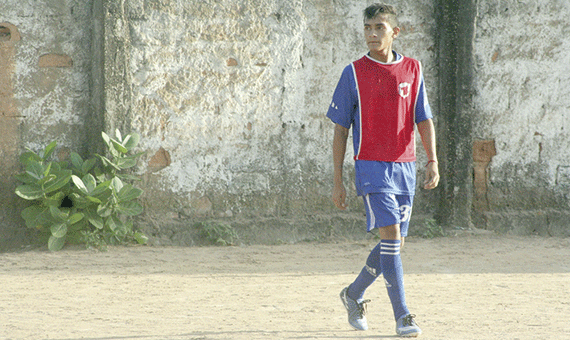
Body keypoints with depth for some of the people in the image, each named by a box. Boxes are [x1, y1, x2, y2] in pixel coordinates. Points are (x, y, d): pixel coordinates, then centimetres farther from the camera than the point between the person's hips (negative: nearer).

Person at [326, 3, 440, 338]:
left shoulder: (412, 69, 7)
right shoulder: (354, 73, -1)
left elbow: (424, 119, 8)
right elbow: (340, 130, 3)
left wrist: (433, 161, -7)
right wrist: (338, 181, 0)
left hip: (405, 166, 4)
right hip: (371, 166, -4)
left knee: (395, 243, 9)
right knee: (391, 236, -15)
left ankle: (354, 294, 32)